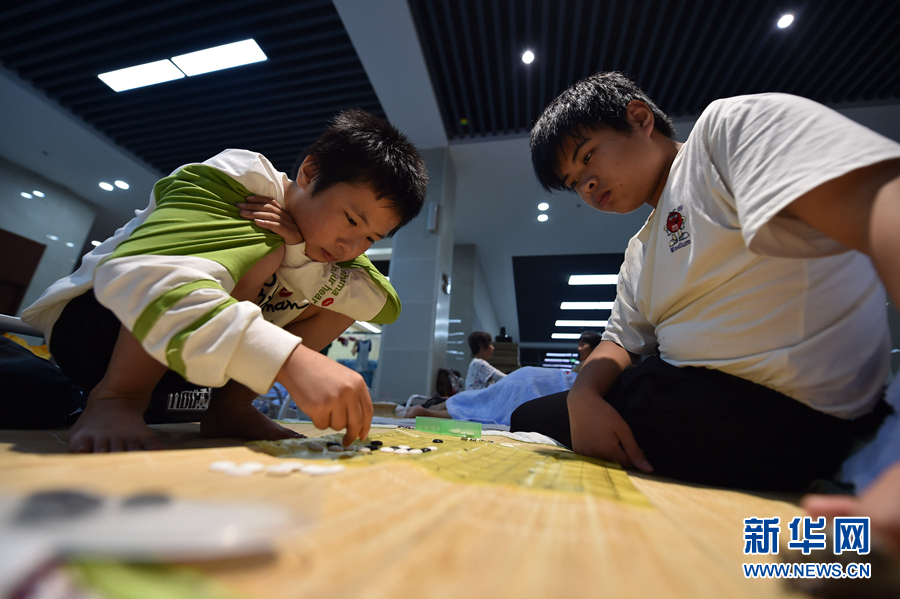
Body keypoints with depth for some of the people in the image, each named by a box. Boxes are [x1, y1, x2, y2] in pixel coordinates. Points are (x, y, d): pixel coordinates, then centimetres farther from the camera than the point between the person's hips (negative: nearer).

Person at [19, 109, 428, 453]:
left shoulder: (319, 240, -4)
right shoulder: (234, 182, -22)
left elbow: (386, 305, -19)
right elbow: (138, 276, -41)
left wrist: (297, 252, -30)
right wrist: (291, 359, -54)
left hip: (197, 354, 6)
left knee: (346, 294, -8)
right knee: (258, 246, -32)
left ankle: (229, 407, -10)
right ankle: (115, 398, -18)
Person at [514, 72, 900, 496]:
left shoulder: (726, 126, -6)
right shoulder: (639, 253, 17)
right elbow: (620, 342, 13)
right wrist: (583, 396, -10)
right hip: (695, 393, 8)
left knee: (530, 420, -5)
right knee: (529, 411, 11)